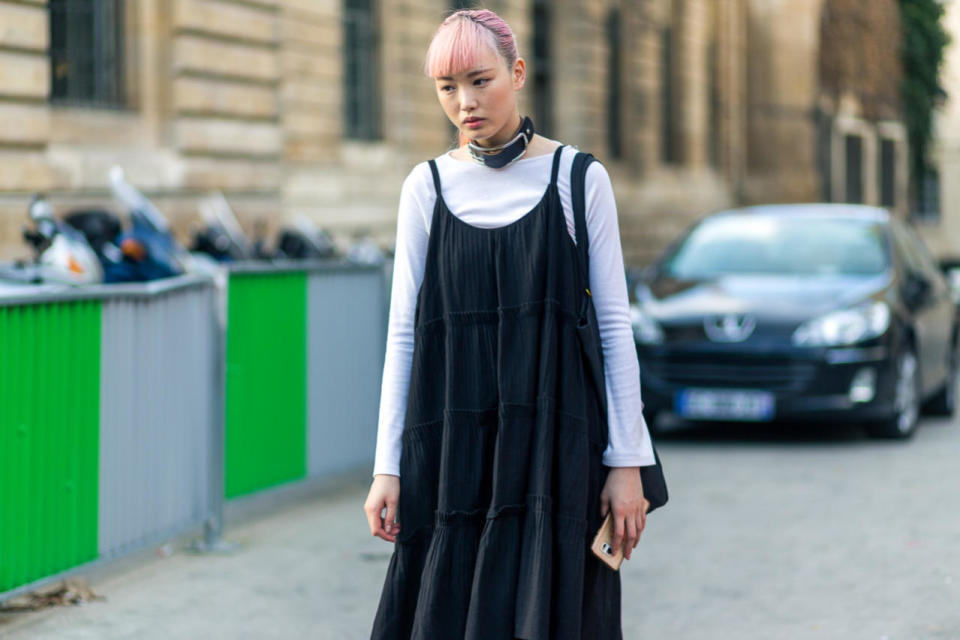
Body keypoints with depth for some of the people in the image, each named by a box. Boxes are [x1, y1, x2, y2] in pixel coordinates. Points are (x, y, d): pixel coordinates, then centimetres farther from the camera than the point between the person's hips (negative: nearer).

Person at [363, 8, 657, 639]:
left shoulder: (578, 179, 2)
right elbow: (403, 332, 7)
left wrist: (628, 462, -4)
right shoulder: (428, 186, 7)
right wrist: (388, 467, 1)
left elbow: (614, 325, 1)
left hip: (553, 443, -2)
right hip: (451, 449, 2)